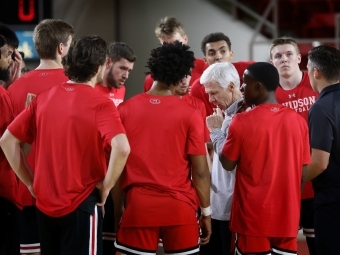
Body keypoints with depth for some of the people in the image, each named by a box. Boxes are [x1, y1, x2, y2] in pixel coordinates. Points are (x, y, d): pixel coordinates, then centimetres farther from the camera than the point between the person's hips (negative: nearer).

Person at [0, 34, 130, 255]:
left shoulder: (43, 98, 4)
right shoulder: (100, 104, -12)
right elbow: (122, 148, -27)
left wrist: (30, 182, 10)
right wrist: (106, 186, -13)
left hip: (45, 204, 5)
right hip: (81, 204, -5)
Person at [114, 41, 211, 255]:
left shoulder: (125, 109, -1)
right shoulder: (190, 114, -6)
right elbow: (200, 171, -4)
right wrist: (206, 212, 7)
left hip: (138, 206, 1)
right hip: (179, 207, -1)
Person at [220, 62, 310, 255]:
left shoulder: (243, 122, -12)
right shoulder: (298, 120, 1)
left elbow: (227, 164, -1)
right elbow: (303, 171, 6)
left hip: (254, 218, -4)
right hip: (287, 216, 4)